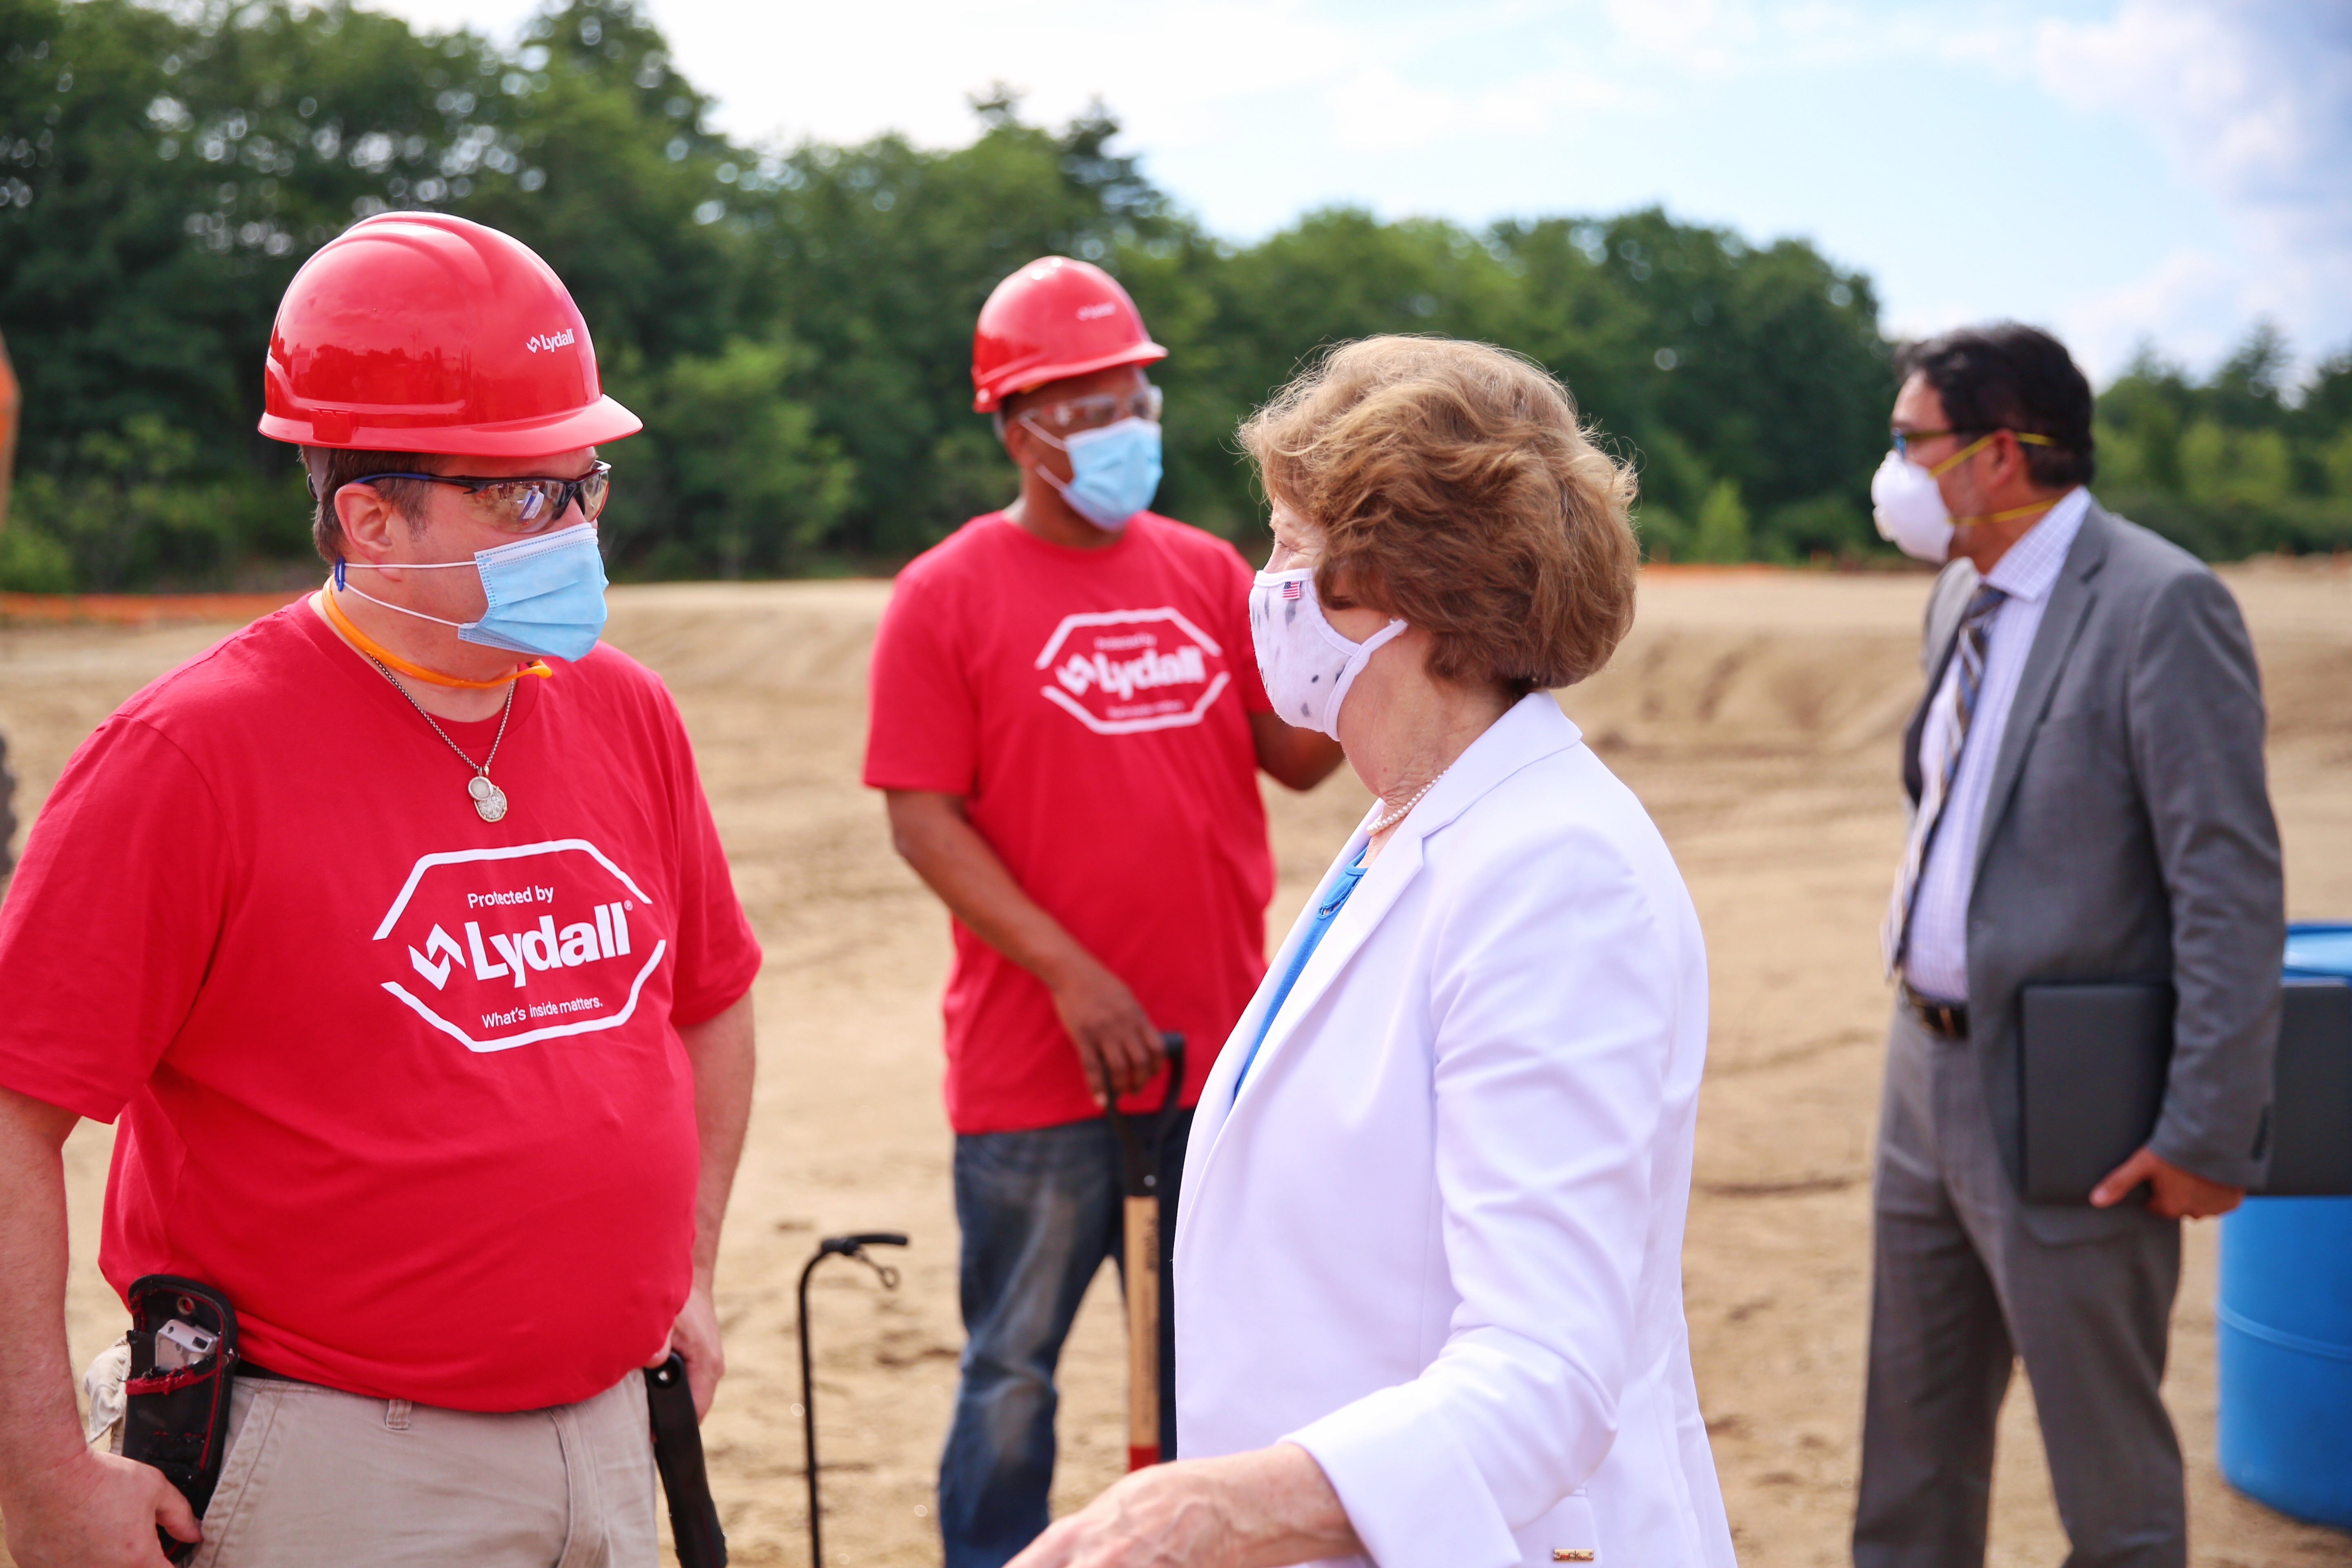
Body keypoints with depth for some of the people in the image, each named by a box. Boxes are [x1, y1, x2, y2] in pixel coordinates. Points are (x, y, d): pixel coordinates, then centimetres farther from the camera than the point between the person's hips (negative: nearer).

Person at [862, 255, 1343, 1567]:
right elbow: (923, 817, -9)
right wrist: (1067, 973, -17)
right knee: (1014, 1371, 7)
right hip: (1036, 1069, -4)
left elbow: (1299, 759, 7)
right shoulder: (949, 594, -5)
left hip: (1217, 1053, 4)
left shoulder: (1210, 572, 8)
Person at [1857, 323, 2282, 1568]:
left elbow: (2233, 887, -19)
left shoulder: (2161, 605, -17)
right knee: (1913, 1438, 19)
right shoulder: (1964, 596, 10)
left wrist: (2209, 1131, -20)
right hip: (1930, 1072, 8)